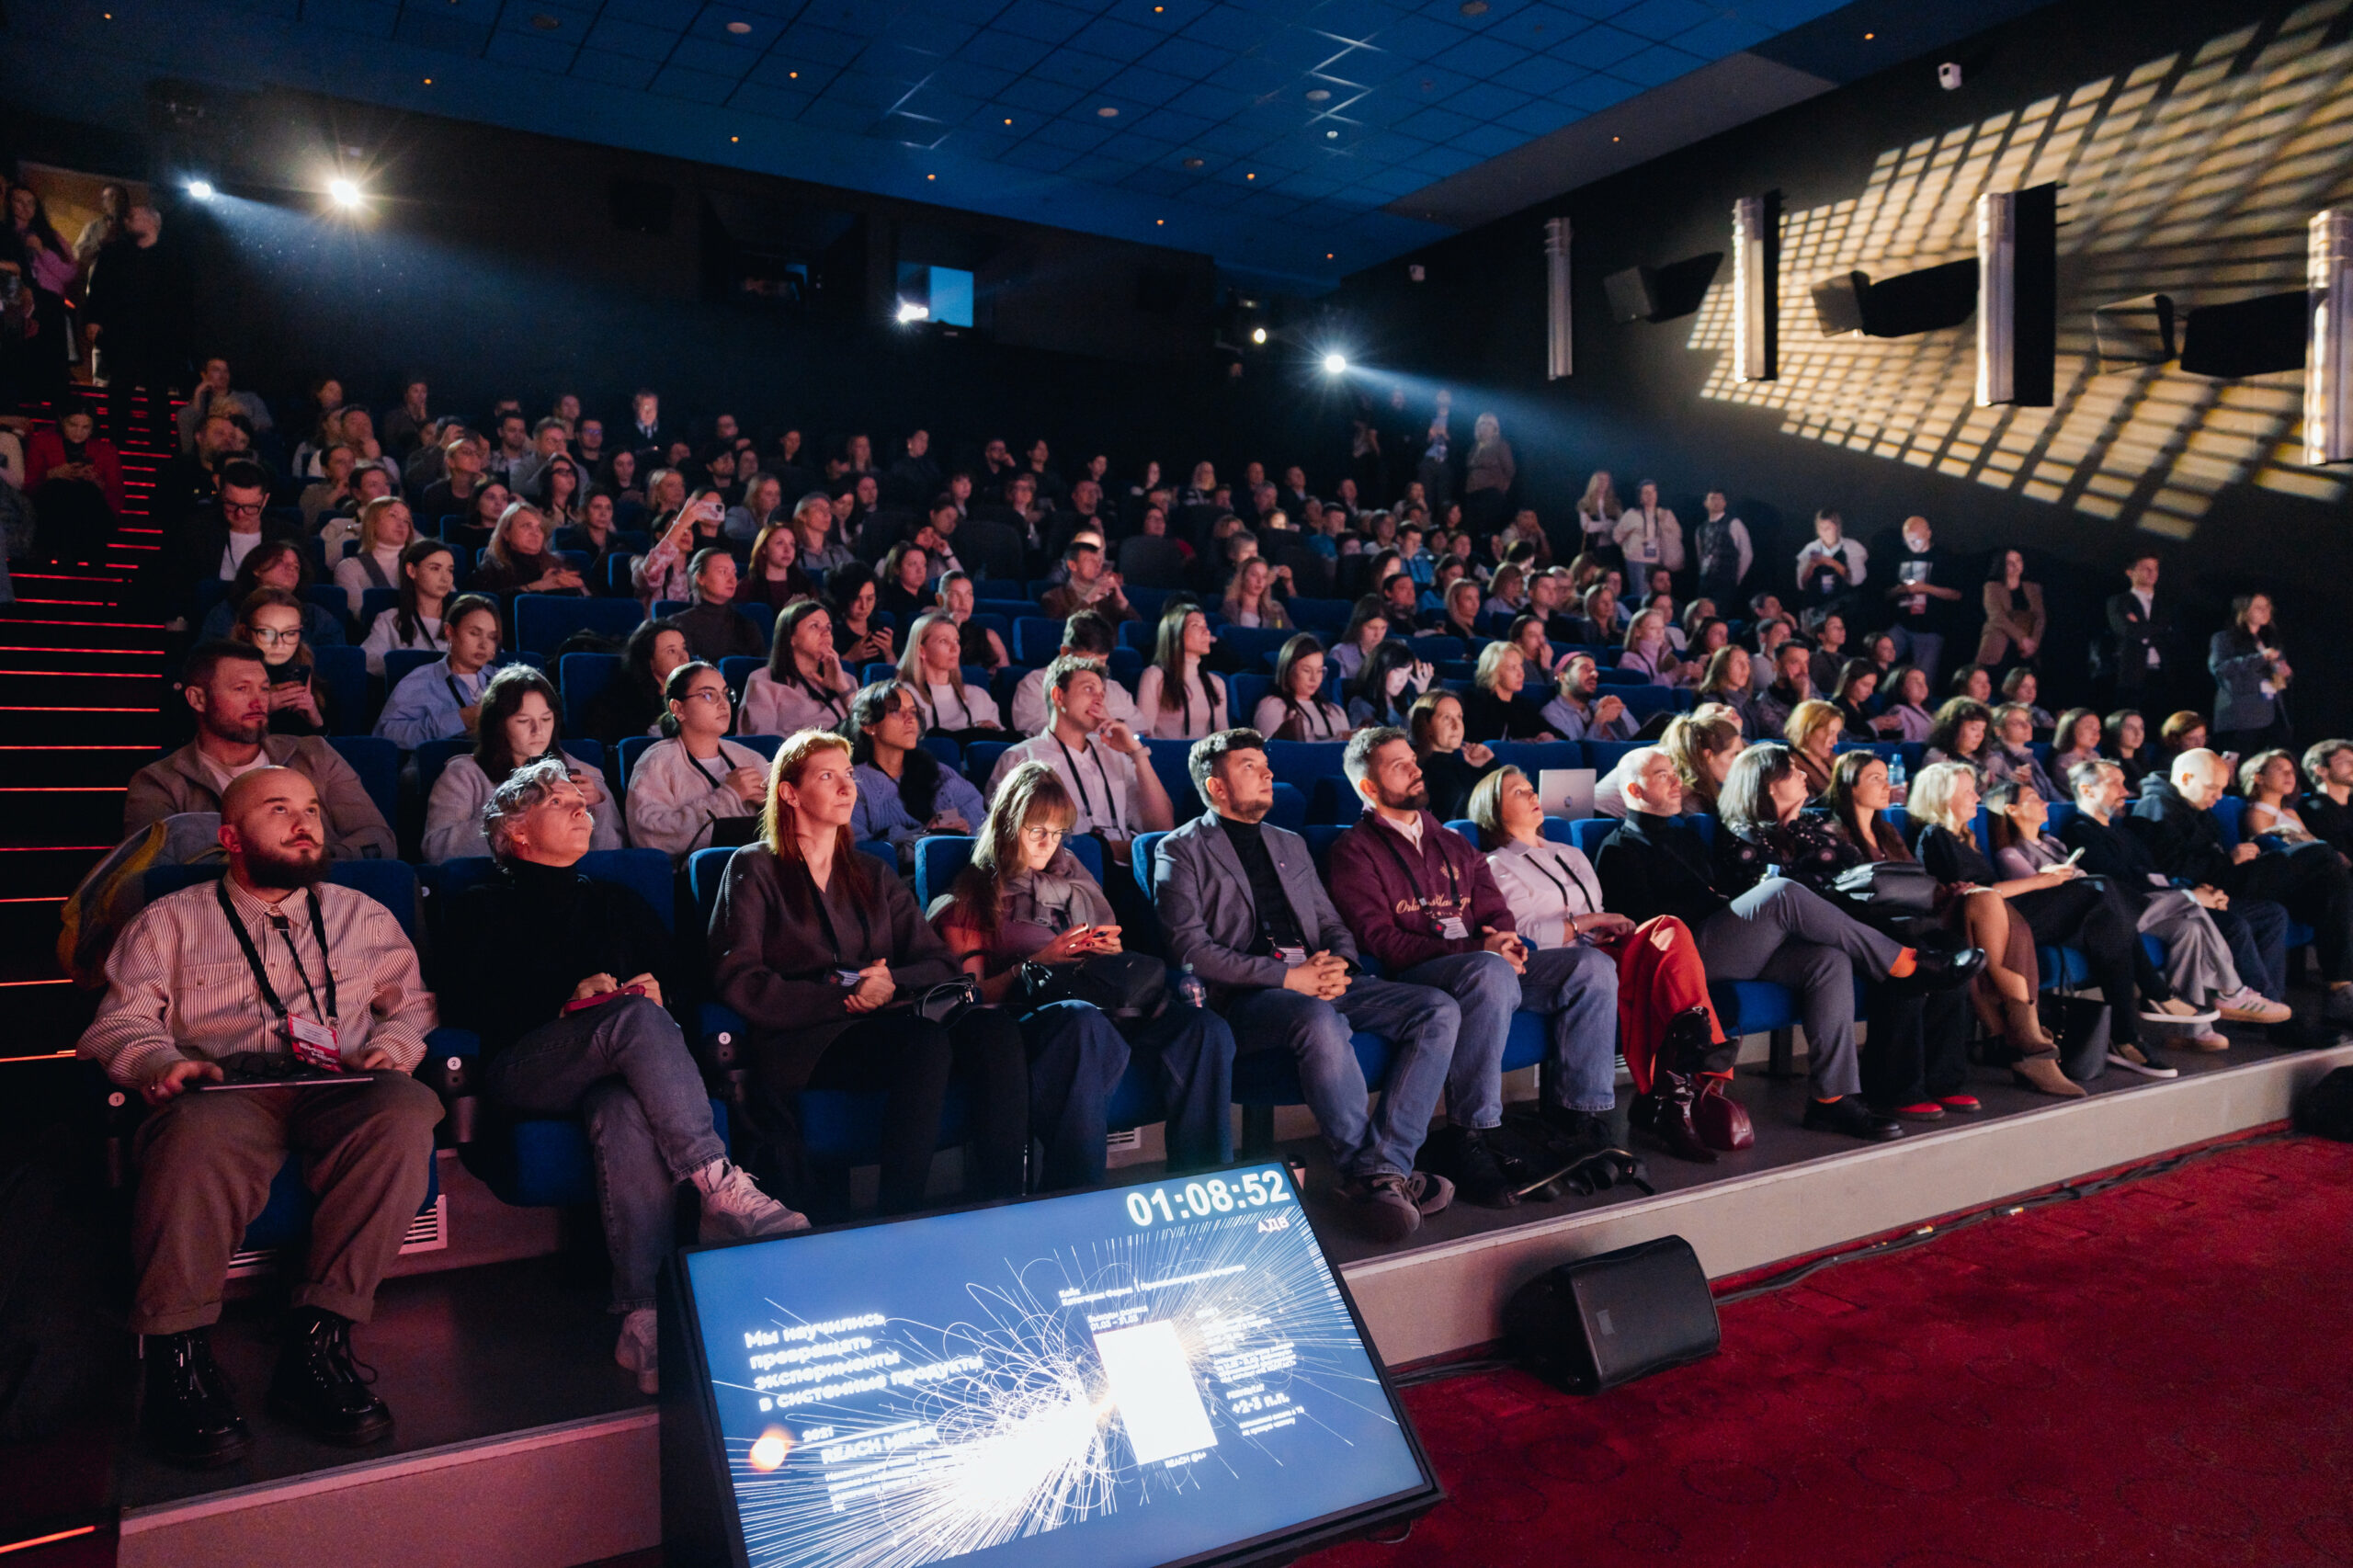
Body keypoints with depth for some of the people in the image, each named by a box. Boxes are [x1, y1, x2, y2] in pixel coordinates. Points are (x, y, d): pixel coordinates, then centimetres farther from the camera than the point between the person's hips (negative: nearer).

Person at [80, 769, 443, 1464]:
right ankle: (177, 1350, -26)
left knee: (406, 1108, -36)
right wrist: (162, 1062, -10)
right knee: (200, 1135, -40)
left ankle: (317, 1336, -31)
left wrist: (392, 1045, 1)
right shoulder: (170, 920, 22)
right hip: (225, 1092, -1)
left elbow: (414, 1001, 24)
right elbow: (118, 1024, 12)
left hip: (339, 1094, 2)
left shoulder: (362, 916, 27)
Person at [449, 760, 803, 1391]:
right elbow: (469, 1002, 3)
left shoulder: (615, 902, 31)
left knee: (625, 1109, -36)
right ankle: (721, 1187, -43)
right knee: (634, 1018, -35)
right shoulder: (484, 906, 18)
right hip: (522, 1070, -2)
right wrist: (567, 998, -8)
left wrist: (654, 985, 0)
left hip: (613, 1064, 3)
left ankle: (644, 1317, -48)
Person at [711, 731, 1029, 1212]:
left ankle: (1000, 1206, -29)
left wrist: (891, 983, -7)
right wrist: (841, 999, -12)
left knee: (994, 1028, -27)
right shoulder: (755, 869, 12)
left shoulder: (872, 875, 26)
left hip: (887, 1021, 5)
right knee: (926, 1040, -35)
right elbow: (738, 981, -2)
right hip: (803, 1041, -4)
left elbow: (940, 964, 16)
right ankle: (899, 1221, -30)